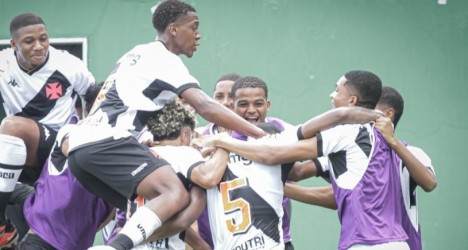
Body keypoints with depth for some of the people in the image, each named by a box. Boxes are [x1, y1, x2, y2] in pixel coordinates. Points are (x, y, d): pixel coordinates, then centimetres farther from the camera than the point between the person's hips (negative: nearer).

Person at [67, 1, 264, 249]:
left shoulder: (137, 54, 26)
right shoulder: (164, 59, -1)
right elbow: (205, 107, -12)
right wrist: (262, 135, -12)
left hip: (79, 145, 10)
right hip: (107, 141, -10)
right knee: (176, 194, -25)